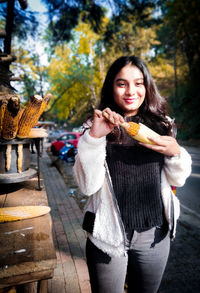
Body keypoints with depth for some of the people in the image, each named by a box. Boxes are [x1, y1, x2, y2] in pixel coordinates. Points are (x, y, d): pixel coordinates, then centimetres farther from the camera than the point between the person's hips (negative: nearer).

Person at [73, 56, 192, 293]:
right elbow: (88, 186, -14)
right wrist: (93, 138, -24)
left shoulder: (160, 125, 0)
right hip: (108, 236, -2)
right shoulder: (97, 127, -7)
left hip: (154, 235, 3)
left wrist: (175, 153, -14)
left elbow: (177, 180, 5)